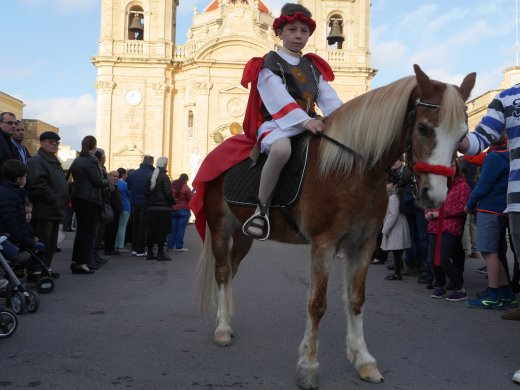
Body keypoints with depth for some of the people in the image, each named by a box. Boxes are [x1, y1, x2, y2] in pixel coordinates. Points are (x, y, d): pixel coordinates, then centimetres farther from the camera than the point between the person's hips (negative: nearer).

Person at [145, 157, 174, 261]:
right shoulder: (164, 177, -10)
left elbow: (147, 192, 13)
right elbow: (168, 193, -13)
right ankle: (160, 253, 0)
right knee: (162, 231, -1)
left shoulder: (150, 177, 10)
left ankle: (150, 253, 15)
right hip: (163, 208, -7)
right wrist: (173, 203, 1)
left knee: (151, 230, 11)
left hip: (151, 208, 7)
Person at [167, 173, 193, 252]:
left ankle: (170, 246, 12)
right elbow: (191, 199, -7)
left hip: (172, 210, 6)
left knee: (173, 229, 10)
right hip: (183, 210, -5)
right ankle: (179, 246, -1)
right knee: (181, 229, -2)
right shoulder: (185, 187, -11)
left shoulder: (172, 185, 6)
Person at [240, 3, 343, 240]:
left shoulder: (313, 67, 21)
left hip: (310, 126, 7)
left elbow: (329, 99, 9)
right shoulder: (270, 64, 2)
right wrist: (303, 120, -30)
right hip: (277, 125, -7)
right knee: (282, 148, -41)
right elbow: (279, 98, -15)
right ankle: (261, 209, -25)